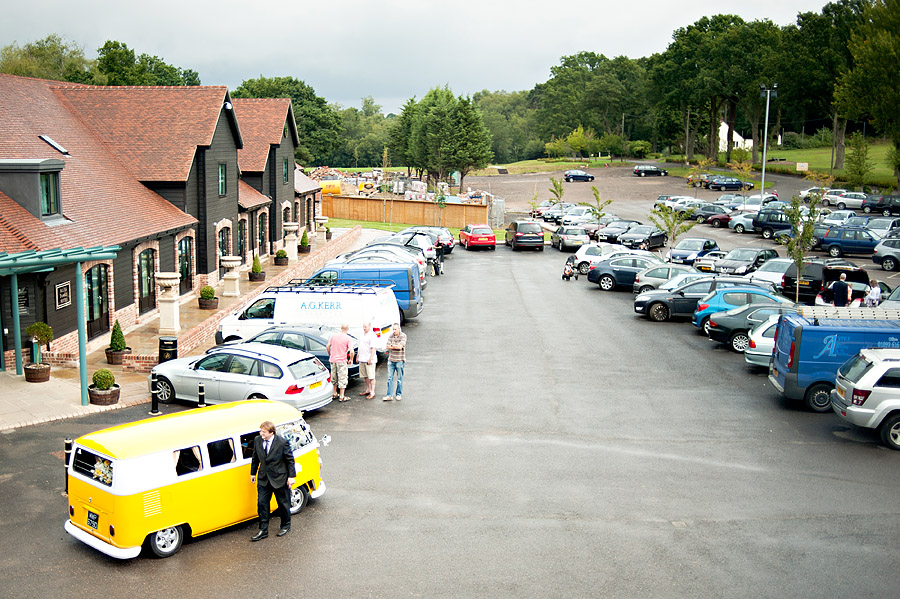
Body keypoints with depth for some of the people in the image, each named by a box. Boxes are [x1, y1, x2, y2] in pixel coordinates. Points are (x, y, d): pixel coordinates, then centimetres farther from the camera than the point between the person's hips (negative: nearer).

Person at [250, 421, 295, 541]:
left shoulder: (282, 443, -17)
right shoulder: (257, 441, -3)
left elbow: (290, 460, -9)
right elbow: (255, 458, 11)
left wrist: (291, 476, -9)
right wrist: (253, 473, 14)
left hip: (280, 478, -4)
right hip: (263, 479, 4)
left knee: (283, 503, 11)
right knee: (262, 503, 2)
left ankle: (286, 526, 31)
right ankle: (263, 530, 12)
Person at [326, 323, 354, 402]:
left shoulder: (334, 336, 3)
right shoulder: (348, 338, -11)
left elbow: (327, 347, 5)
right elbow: (351, 351, -18)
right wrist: (351, 359, -1)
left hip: (333, 360, 5)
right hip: (342, 360, -5)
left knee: (334, 378, 18)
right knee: (342, 378, 3)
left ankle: (334, 394, 29)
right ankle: (341, 397, 5)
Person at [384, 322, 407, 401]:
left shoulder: (403, 336, -7)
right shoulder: (391, 336, 6)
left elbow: (400, 346, -18)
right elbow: (388, 346, -1)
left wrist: (392, 345, -6)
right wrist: (396, 346, -11)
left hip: (400, 360, -4)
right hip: (391, 360, 4)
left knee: (399, 379, 5)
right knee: (390, 378, 1)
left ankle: (398, 394, 17)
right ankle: (389, 395, 4)